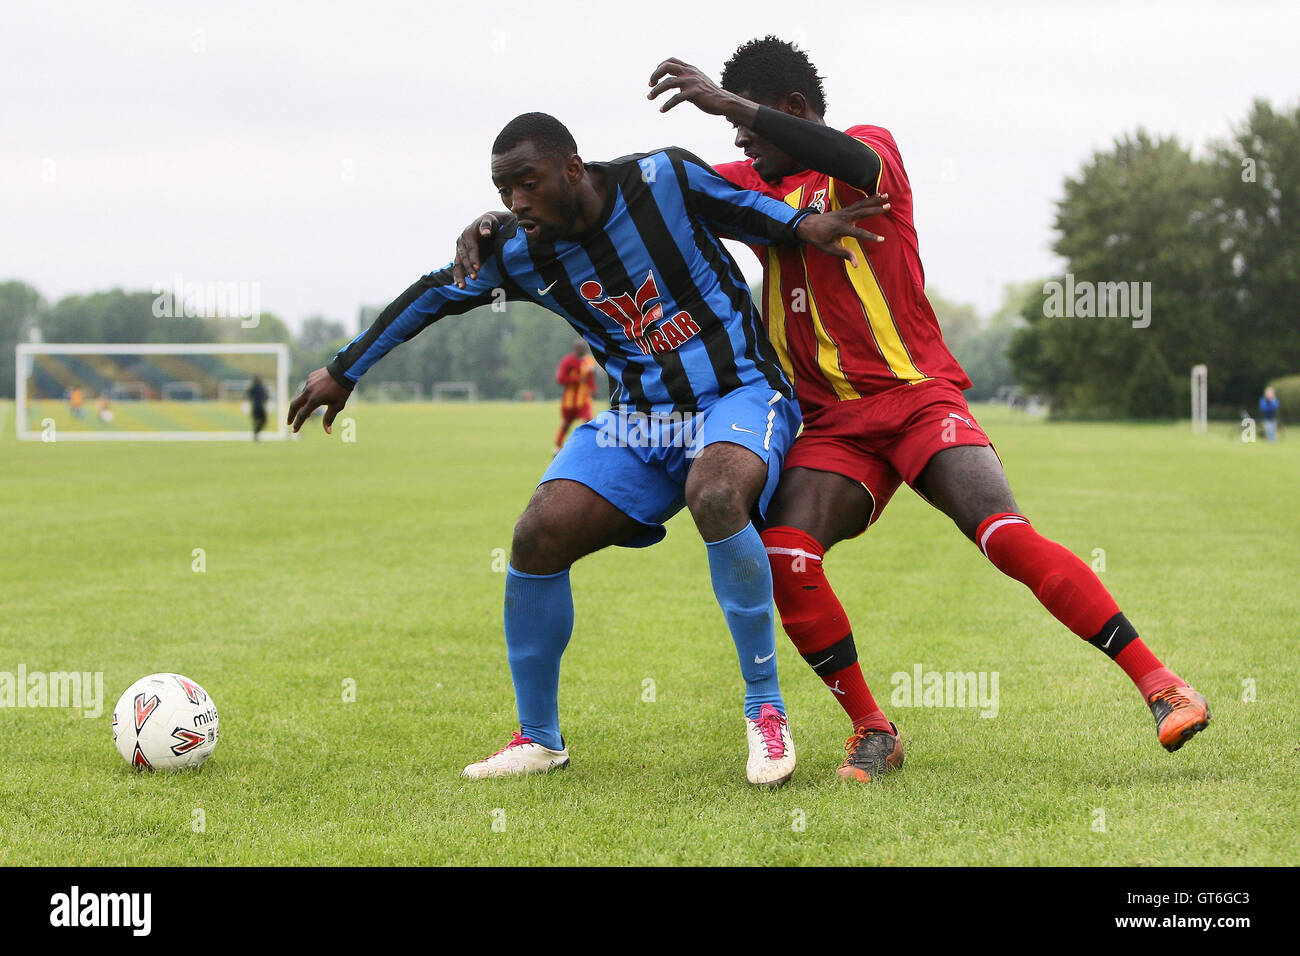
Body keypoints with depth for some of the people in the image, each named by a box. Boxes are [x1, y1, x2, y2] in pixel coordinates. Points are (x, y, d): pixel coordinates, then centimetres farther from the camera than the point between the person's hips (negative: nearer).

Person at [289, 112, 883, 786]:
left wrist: (806, 224, -16)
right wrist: (343, 372, 20)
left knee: (715, 497, -37)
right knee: (538, 538, -14)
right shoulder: (518, 256, -3)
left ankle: (765, 712, -21)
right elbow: (432, 294, 12)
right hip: (639, 418, 4)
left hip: (738, 395, -4)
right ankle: (539, 738, 7)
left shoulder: (663, 178, -13)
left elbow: (753, 210, 4)